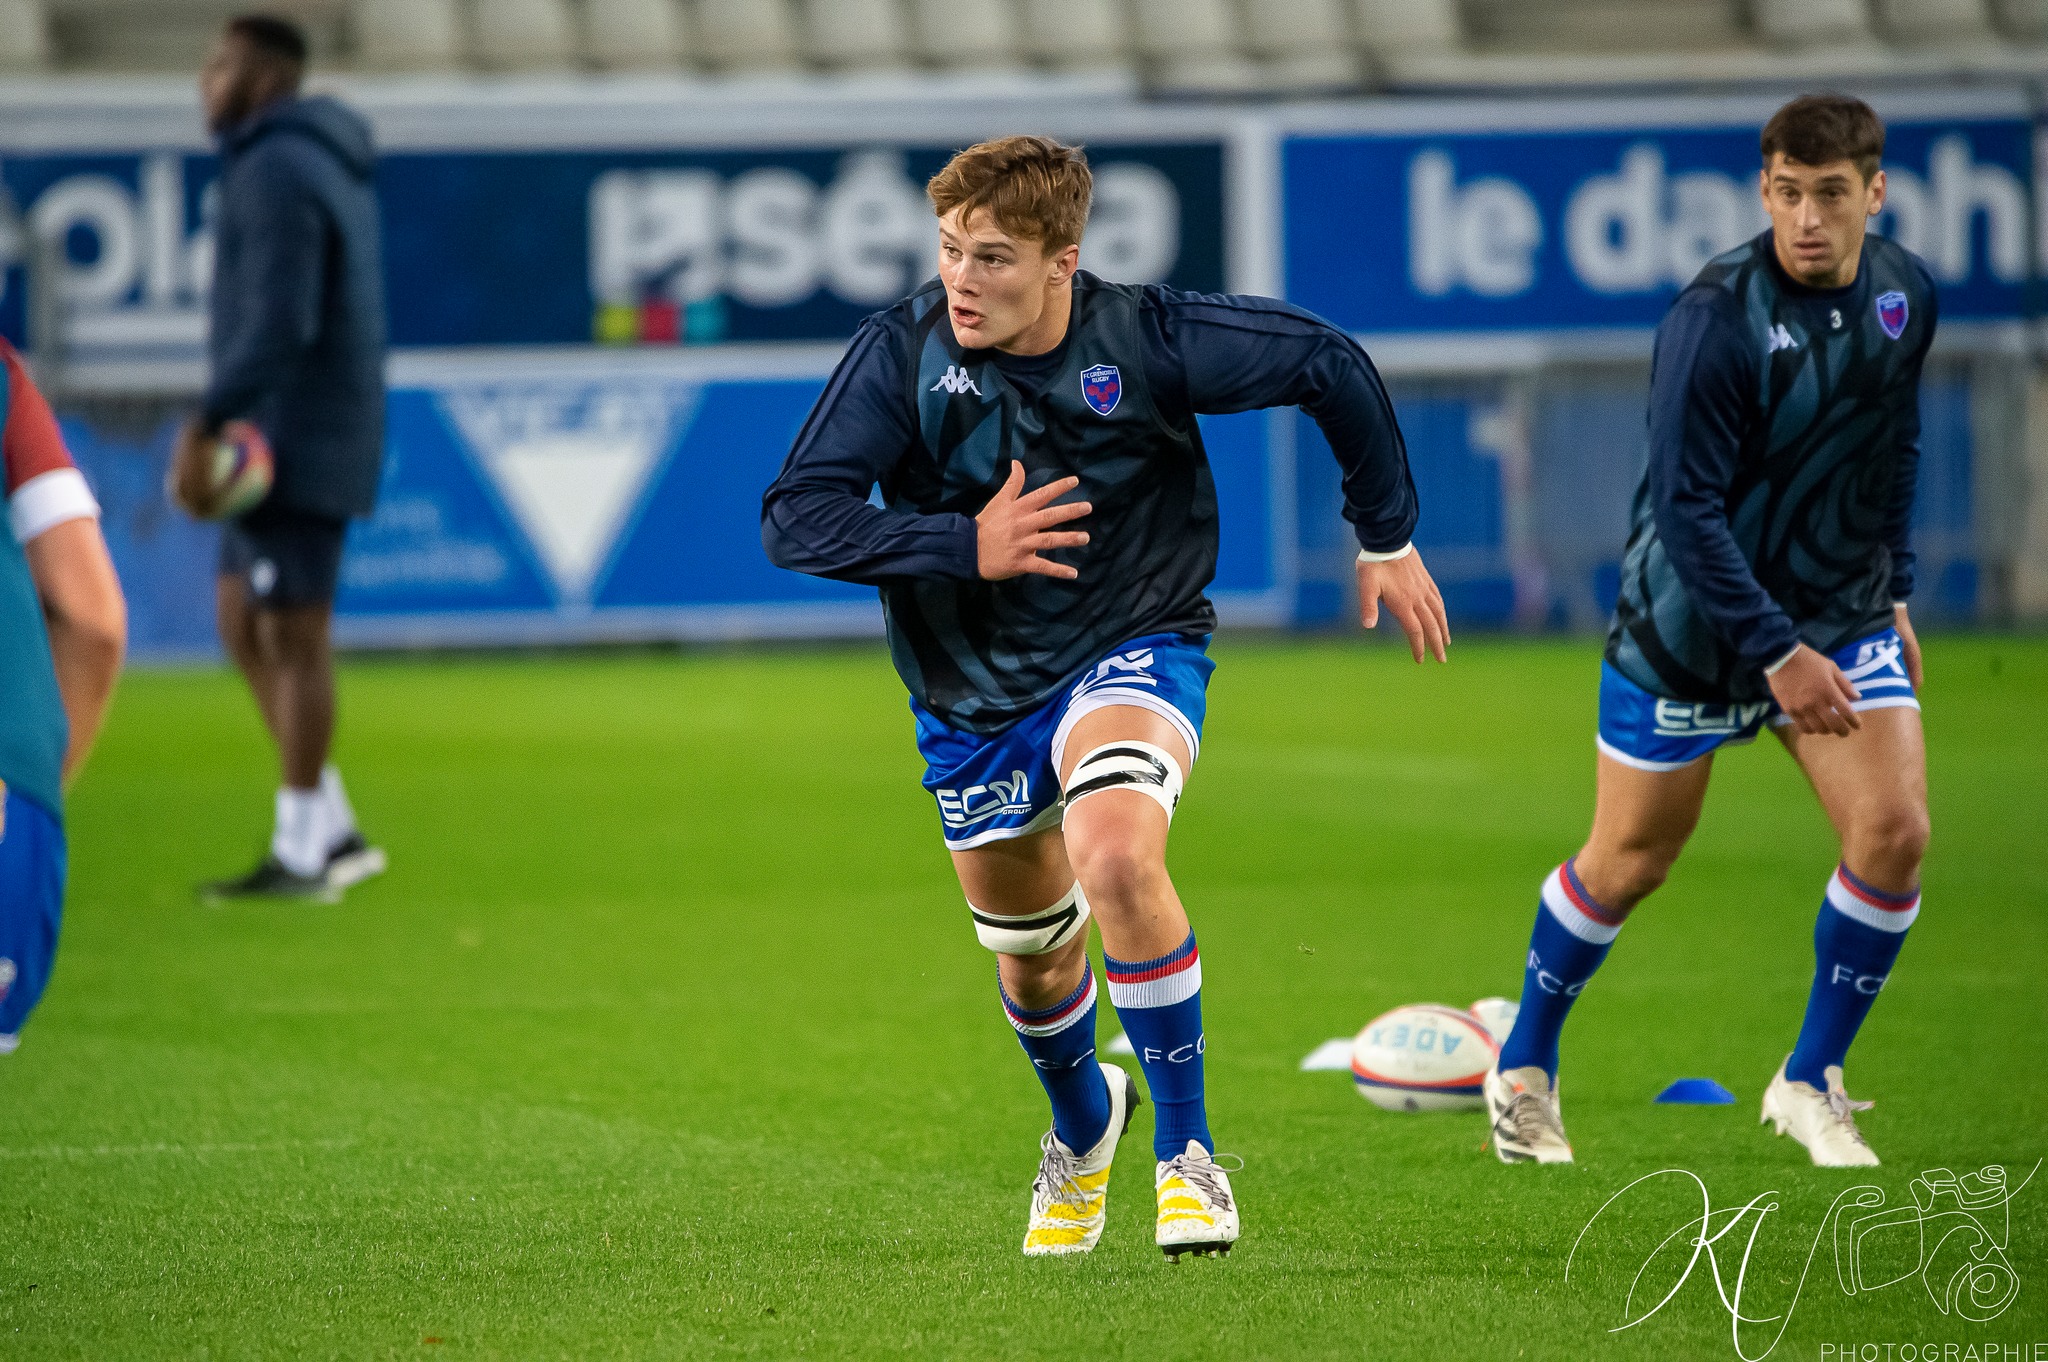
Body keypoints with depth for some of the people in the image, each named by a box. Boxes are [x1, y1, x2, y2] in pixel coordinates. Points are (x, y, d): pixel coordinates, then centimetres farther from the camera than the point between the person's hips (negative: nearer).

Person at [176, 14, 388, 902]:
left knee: (293, 640, -4)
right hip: (284, 445, 10)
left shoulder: (275, 174, -17)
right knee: (242, 624, 13)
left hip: (293, 442, -10)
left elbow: (278, 321, -26)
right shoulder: (331, 165, 16)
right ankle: (333, 831, 12)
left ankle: (300, 857, 2)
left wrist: (207, 425, -25)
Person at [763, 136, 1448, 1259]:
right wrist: (965, 546, -30)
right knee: (1033, 961, 18)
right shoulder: (902, 353, -18)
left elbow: (1329, 365, -7)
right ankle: (1084, 1123, 53)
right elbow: (794, 519, -21)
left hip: (1131, 650, -3)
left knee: (1116, 857, -33)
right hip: (973, 695, 3)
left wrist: (1387, 536, 2)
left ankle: (1185, 1148, -18)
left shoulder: (1145, 340, -20)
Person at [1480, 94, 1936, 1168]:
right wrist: (1775, 653, -29)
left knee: (1894, 831, -13)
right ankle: (1522, 1070, 31)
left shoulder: (1904, 294, -4)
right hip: (1691, 626, -5)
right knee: (1627, 864, 7)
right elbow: (1685, 507, -26)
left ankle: (1810, 1084, 4)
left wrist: (1890, 591, 14)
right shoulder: (1717, 316, -25)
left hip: (1842, 612, 5)